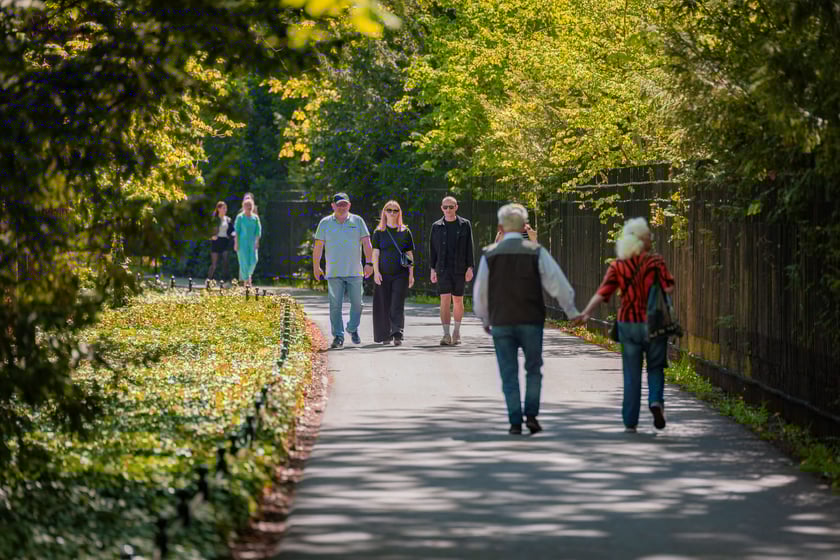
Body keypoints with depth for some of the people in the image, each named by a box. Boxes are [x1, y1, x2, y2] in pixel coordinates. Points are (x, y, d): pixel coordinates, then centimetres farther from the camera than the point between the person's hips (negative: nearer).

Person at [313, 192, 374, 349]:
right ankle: (338, 336, -1)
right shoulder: (325, 223, 6)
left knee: (357, 303, 4)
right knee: (335, 305, -5)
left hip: (355, 271, 1)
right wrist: (316, 267, 4)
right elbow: (318, 246, 7)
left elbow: (366, 243, 5)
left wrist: (369, 263, -3)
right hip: (334, 272, -1)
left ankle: (353, 329, 27)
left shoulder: (357, 221, 7)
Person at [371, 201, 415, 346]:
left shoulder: (405, 232, 8)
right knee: (384, 305, 4)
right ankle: (386, 335, 15)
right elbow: (375, 253, 3)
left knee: (397, 305, -11)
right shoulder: (379, 232, 7)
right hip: (383, 274, 1)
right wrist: (376, 271, -8)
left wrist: (411, 274, 4)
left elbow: (410, 254, 9)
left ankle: (397, 334, -17)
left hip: (401, 274, -1)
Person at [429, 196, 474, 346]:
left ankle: (457, 332, 24)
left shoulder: (465, 225, 4)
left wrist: (470, 268, -5)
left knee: (458, 300, 7)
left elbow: (469, 248, 2)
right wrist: (432, 269, 4)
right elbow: (432, 249, 10)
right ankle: (446, 335, -13)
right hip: (443, 269, 0)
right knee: (445, 300, -10)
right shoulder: (437, 226, 7)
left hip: (459, 269, 0)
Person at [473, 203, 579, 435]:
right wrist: (572, 311, 11)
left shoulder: (490, 254, 0)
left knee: (509, 374, 5)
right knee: (533, 369, 13)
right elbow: (557, 284, -2)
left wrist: (485, 320, 20)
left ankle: (515, 422, 1)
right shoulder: (536, 252, -4)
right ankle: (531, 415, 1)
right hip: (531, 321, 0)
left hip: (501, 323, 1)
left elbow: (480, 292, 6)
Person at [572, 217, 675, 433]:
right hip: (653, 323, -2)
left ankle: (630, 421, 8)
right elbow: (668, 288, -10)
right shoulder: (655, 261, -6)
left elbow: (602, 292, -10)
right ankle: (656, 400, -12)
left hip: (628, 324, 2)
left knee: (631, 374, 9)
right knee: (655, 367, 15)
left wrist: (587, 312, -12)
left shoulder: (617, 266, 0)